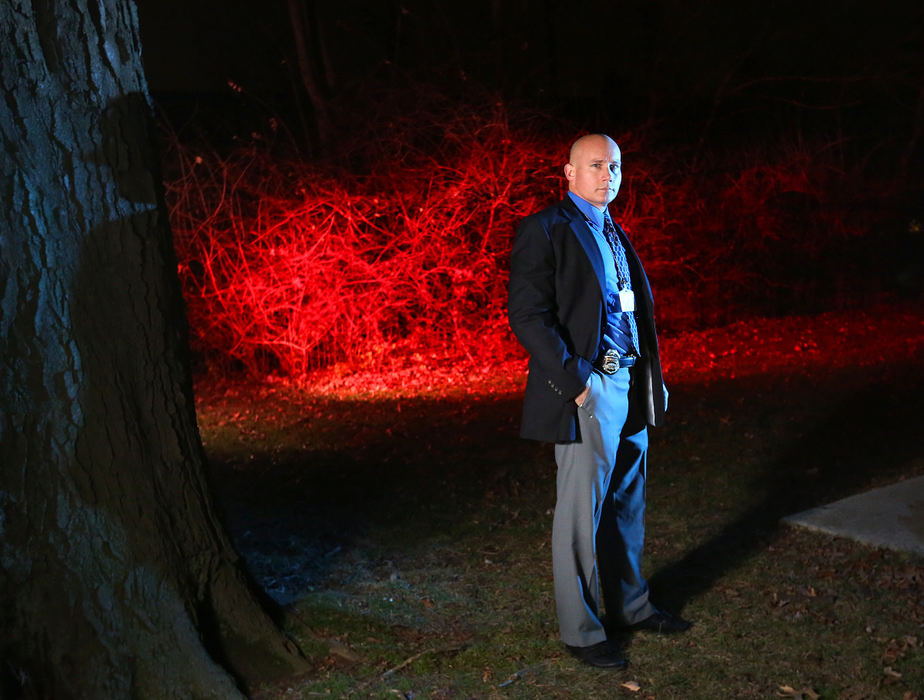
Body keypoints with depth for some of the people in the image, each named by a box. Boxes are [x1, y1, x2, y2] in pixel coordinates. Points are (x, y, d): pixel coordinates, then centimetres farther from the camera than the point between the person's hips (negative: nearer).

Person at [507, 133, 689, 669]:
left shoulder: (616, 234, 18)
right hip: (588, 389, -8)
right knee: (582, 512, 1)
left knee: (627, 505, 17)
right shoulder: (545, 230, -7)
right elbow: (528, 317, -15)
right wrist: (574, 381, -19)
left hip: (631, 385, 8)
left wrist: (651, 377, 12)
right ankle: (580, 630, 13)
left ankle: (629, 605, 32)